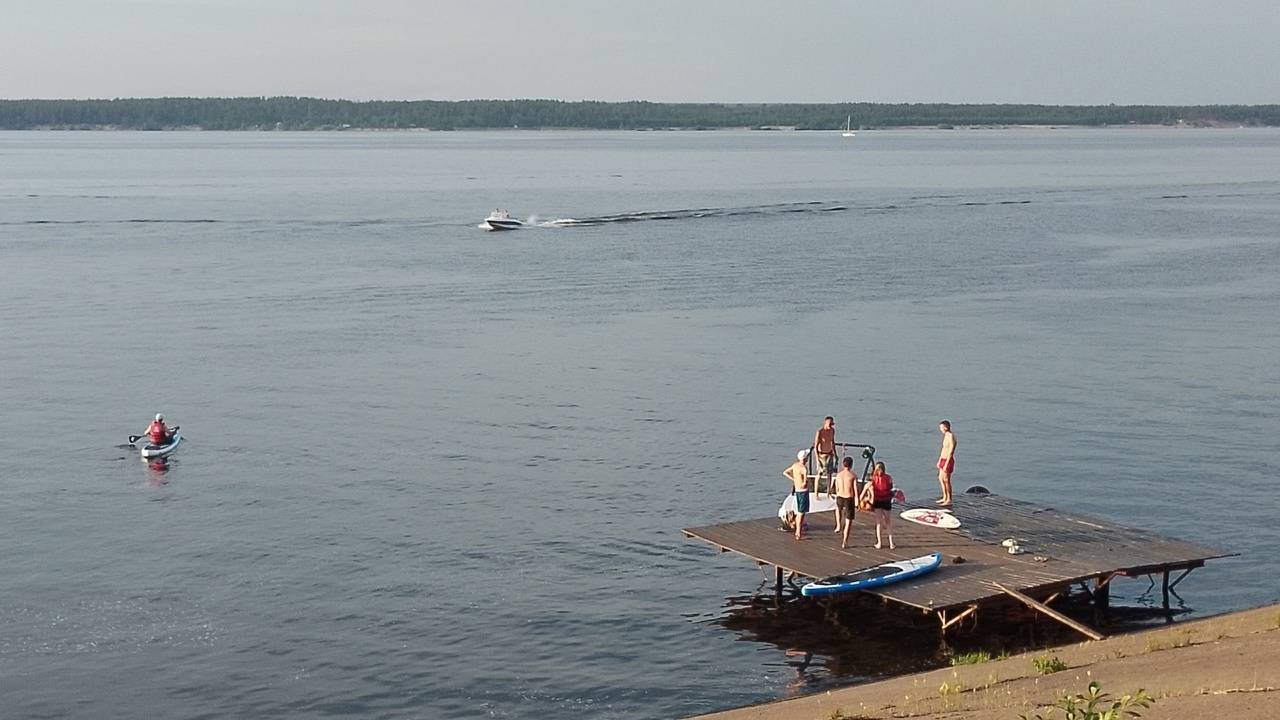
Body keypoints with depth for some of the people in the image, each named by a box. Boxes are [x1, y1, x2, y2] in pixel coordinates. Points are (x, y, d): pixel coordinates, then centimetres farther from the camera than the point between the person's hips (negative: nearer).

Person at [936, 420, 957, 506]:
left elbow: (950, 452, -22)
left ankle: (949, 500, 4)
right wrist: (939, 461, 23)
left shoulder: (951, 437, -19)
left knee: (946, 480, -3)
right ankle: (944, 498, 26)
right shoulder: (946, 436, 11)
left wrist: (946, 464, -23)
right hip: (943, 460, 10)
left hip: (948, 460, -10)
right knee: (940, 479, 17)